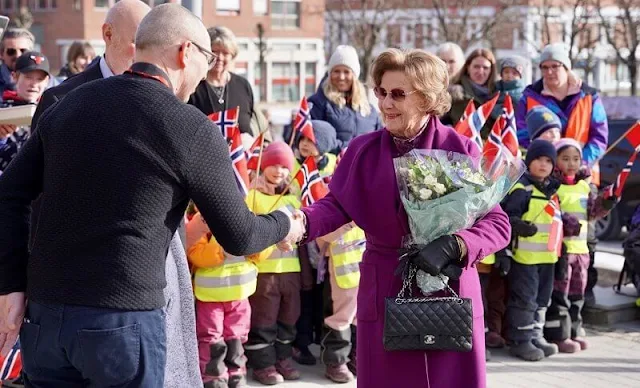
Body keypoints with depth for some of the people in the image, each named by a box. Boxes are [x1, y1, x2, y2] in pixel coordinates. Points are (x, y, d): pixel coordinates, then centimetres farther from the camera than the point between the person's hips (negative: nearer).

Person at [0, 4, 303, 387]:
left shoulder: (69, 105, 9)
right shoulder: (192, 128, -6)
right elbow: (238, 236, 1)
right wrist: (284, 224, 20)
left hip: (45, 312, 5)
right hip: (124, 319, -5)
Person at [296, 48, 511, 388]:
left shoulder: (460, 150, -6)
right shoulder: (363, 150, 3)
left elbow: (497, 222, -9)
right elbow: (336, 205, -8)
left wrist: (454, 246, -26)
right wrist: (301, 221, -29)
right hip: (385, 294, 2)